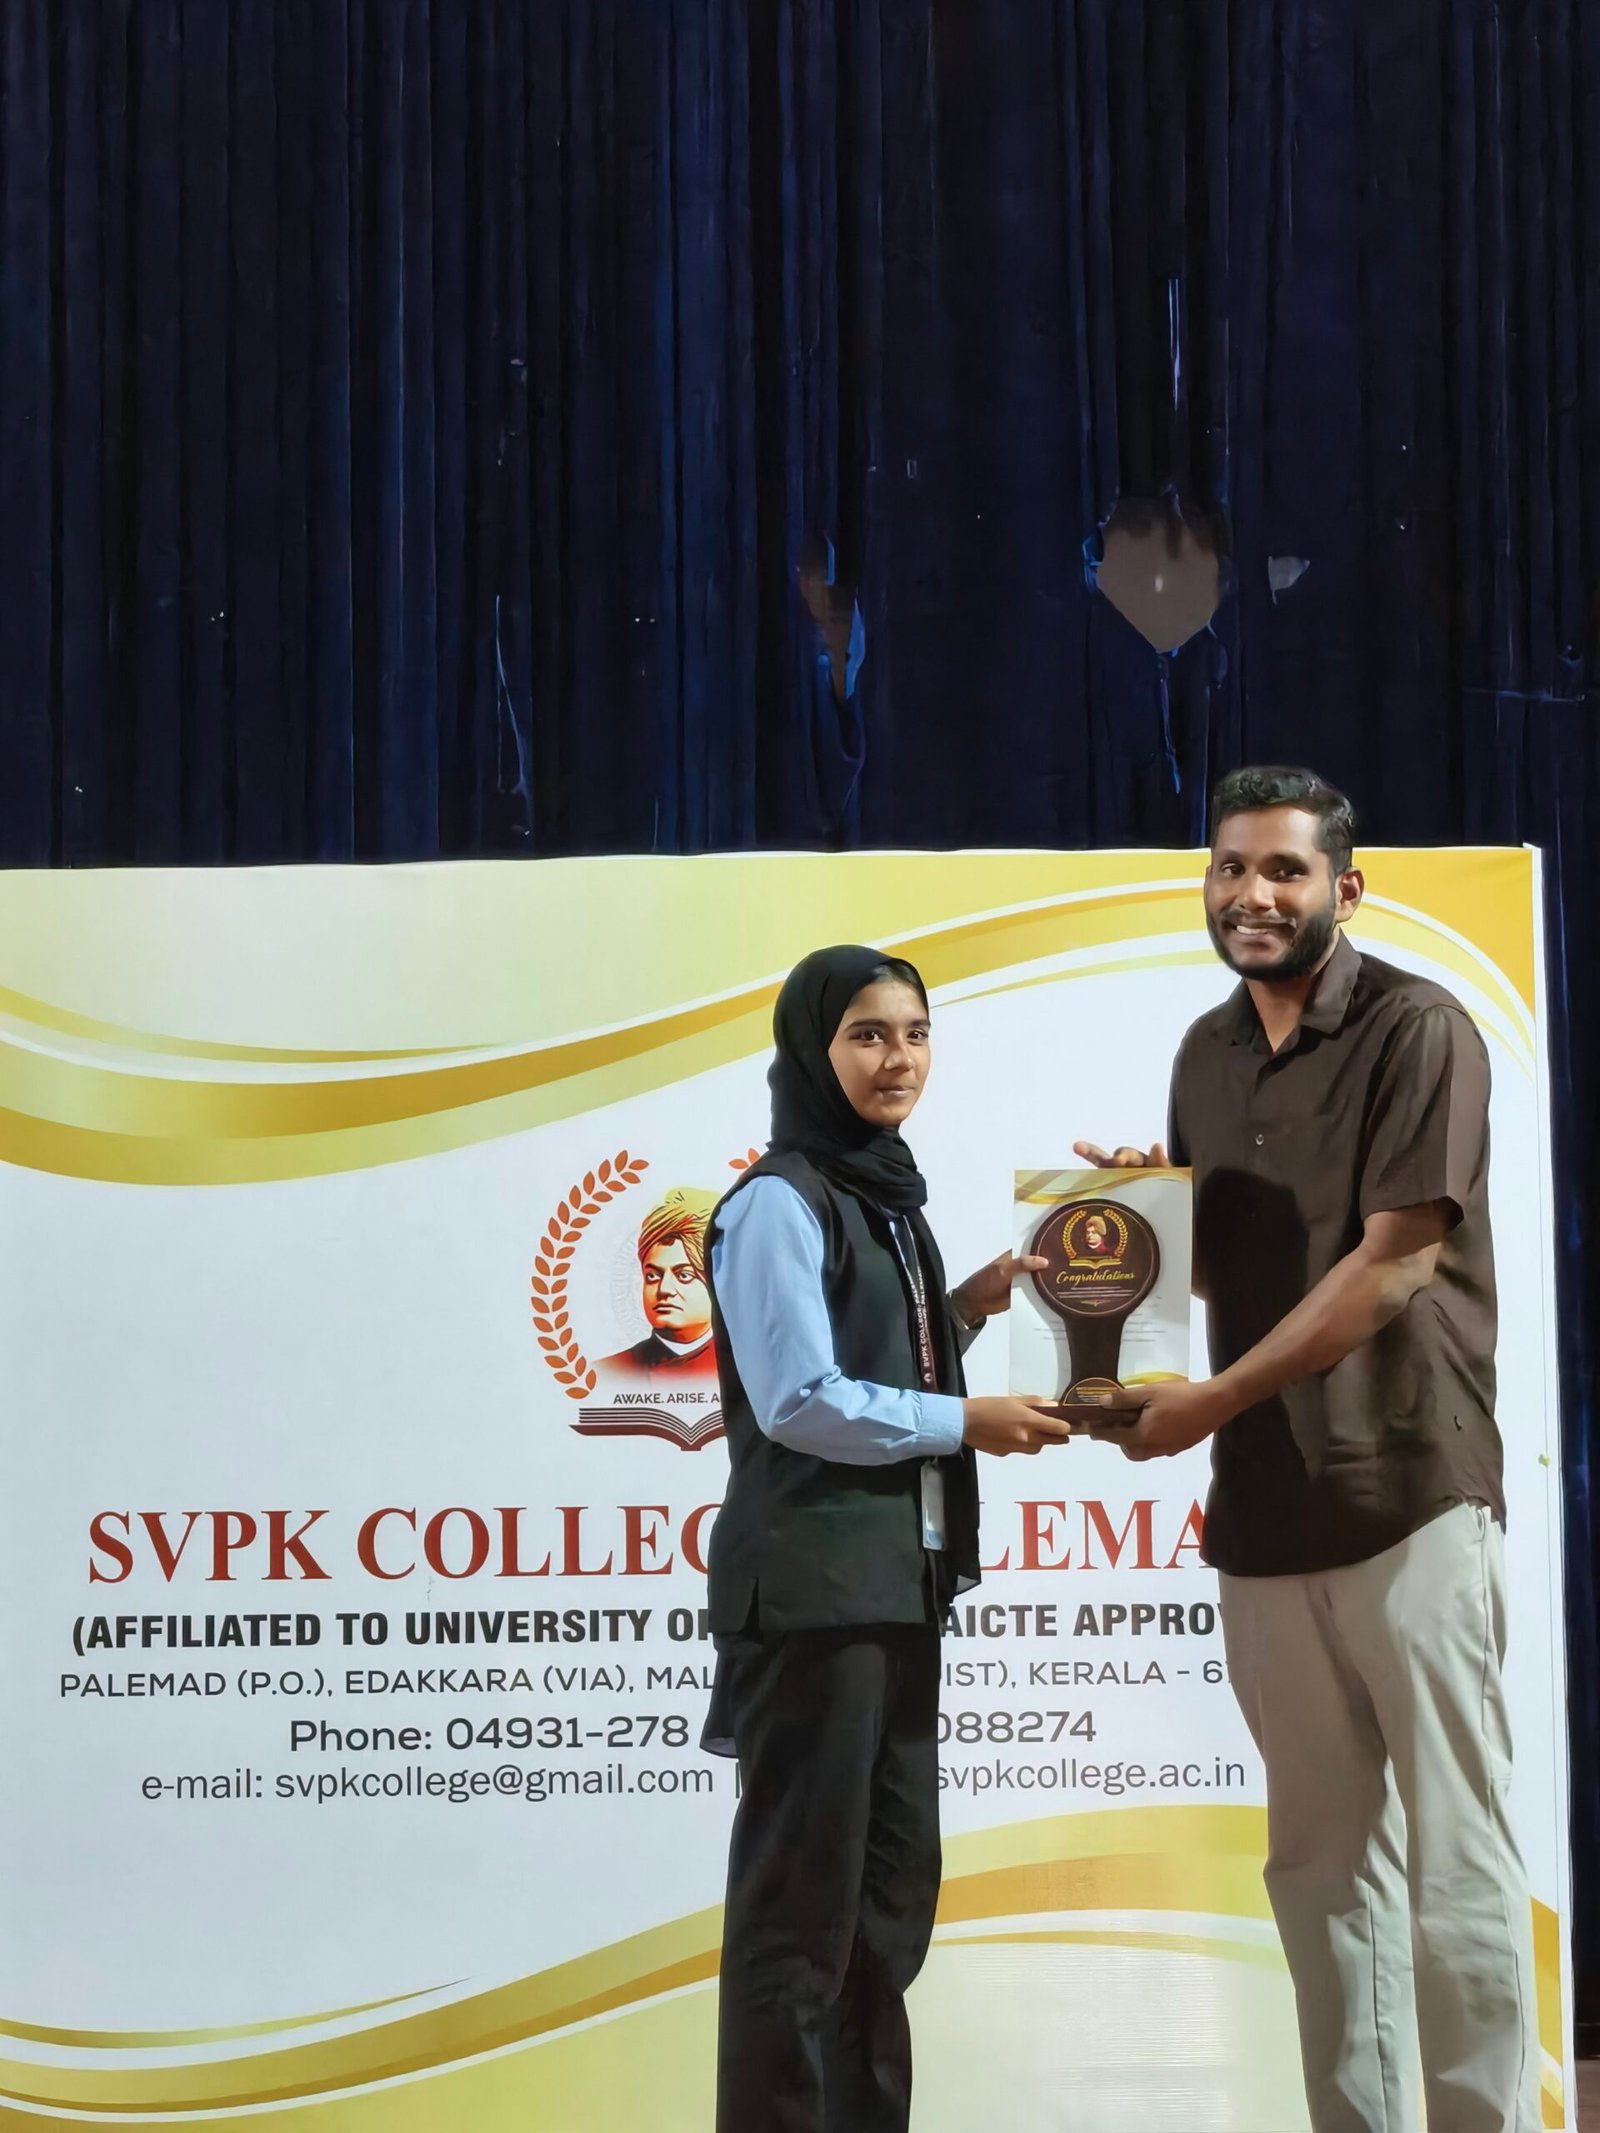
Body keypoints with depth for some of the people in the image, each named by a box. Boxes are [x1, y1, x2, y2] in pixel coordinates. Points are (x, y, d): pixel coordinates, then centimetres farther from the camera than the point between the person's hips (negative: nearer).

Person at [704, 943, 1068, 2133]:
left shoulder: (887, 1196, 15)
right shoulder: (779, 1202, -11)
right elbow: (799, 1401, -17)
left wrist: (970, 1306, 5)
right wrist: (967, 1424, -12)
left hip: (898, 1576, 9)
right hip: (812, 1580, -9)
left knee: (893, 1879, 13)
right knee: (804, 1885, -4)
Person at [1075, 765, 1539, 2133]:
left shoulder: (1416, 1032, -7)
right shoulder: (1206, 1055, 13)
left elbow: (1396, 1262, -14)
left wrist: (1215, 1400, -15)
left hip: (1408, 1493, -6)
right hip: (1263, 1507, 6)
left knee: (1454, 1859, -4)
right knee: (1322, 1857, 9)